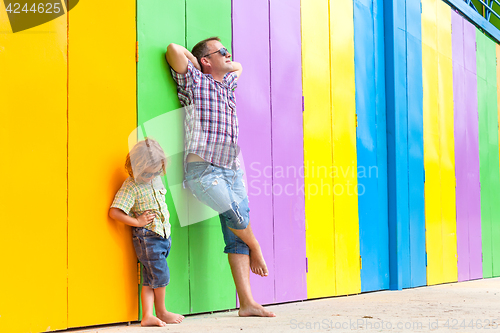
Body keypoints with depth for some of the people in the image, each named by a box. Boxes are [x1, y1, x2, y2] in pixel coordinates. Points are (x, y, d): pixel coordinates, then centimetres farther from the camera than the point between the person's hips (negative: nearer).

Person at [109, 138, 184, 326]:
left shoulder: (156, 179, 8)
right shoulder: (130, 187, -14)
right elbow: (114, 212, -20)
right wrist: (137, 222, -17)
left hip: (163, 235, 7)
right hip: (147, 237, -7)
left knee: (150, 279, 5)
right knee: (161, 274, -3)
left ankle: (147, 316, 4)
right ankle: (161, 312, 15)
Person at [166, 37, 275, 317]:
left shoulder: (228, 83, 22)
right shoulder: (194, 82, 3)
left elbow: (238, 66, 45)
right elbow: (174, 50, -11)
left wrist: (225, 64, 28)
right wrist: (194, 62, 5)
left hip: (232, 169, 6)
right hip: (203, 169, -6)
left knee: (237, 235, 0)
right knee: (236, 215, -21)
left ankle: (247, 303, -1)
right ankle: (256, 250, 13)